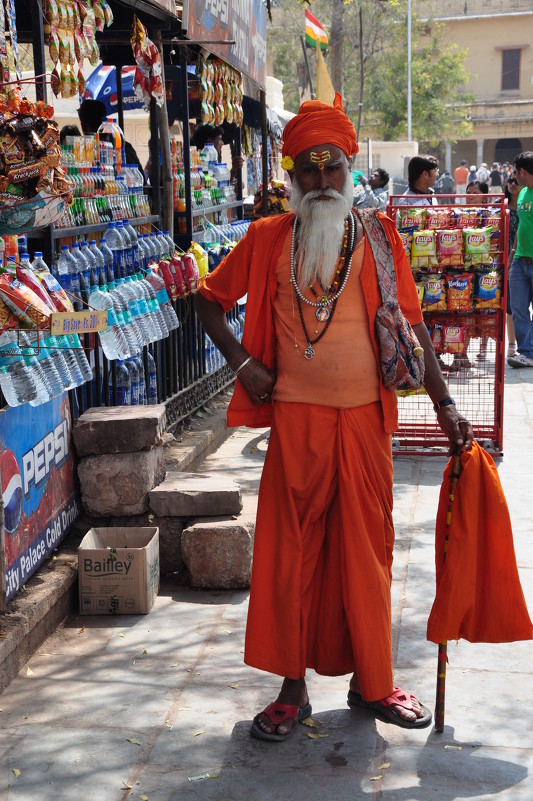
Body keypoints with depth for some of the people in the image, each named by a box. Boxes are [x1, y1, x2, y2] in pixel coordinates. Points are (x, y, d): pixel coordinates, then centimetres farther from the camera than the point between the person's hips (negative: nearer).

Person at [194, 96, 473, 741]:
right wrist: (242, 360, -1)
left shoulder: (378, 236, 4)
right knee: (291, 550, 4)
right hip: (296, 417, 0)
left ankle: (372, 682, 24)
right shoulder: (268, 238, 3)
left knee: (366, 548, 8)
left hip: (365, 418, 1)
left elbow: (410, 324, 5)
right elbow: (210, 298, 12)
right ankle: (293, 688, 17)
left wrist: (443, 404, 1)